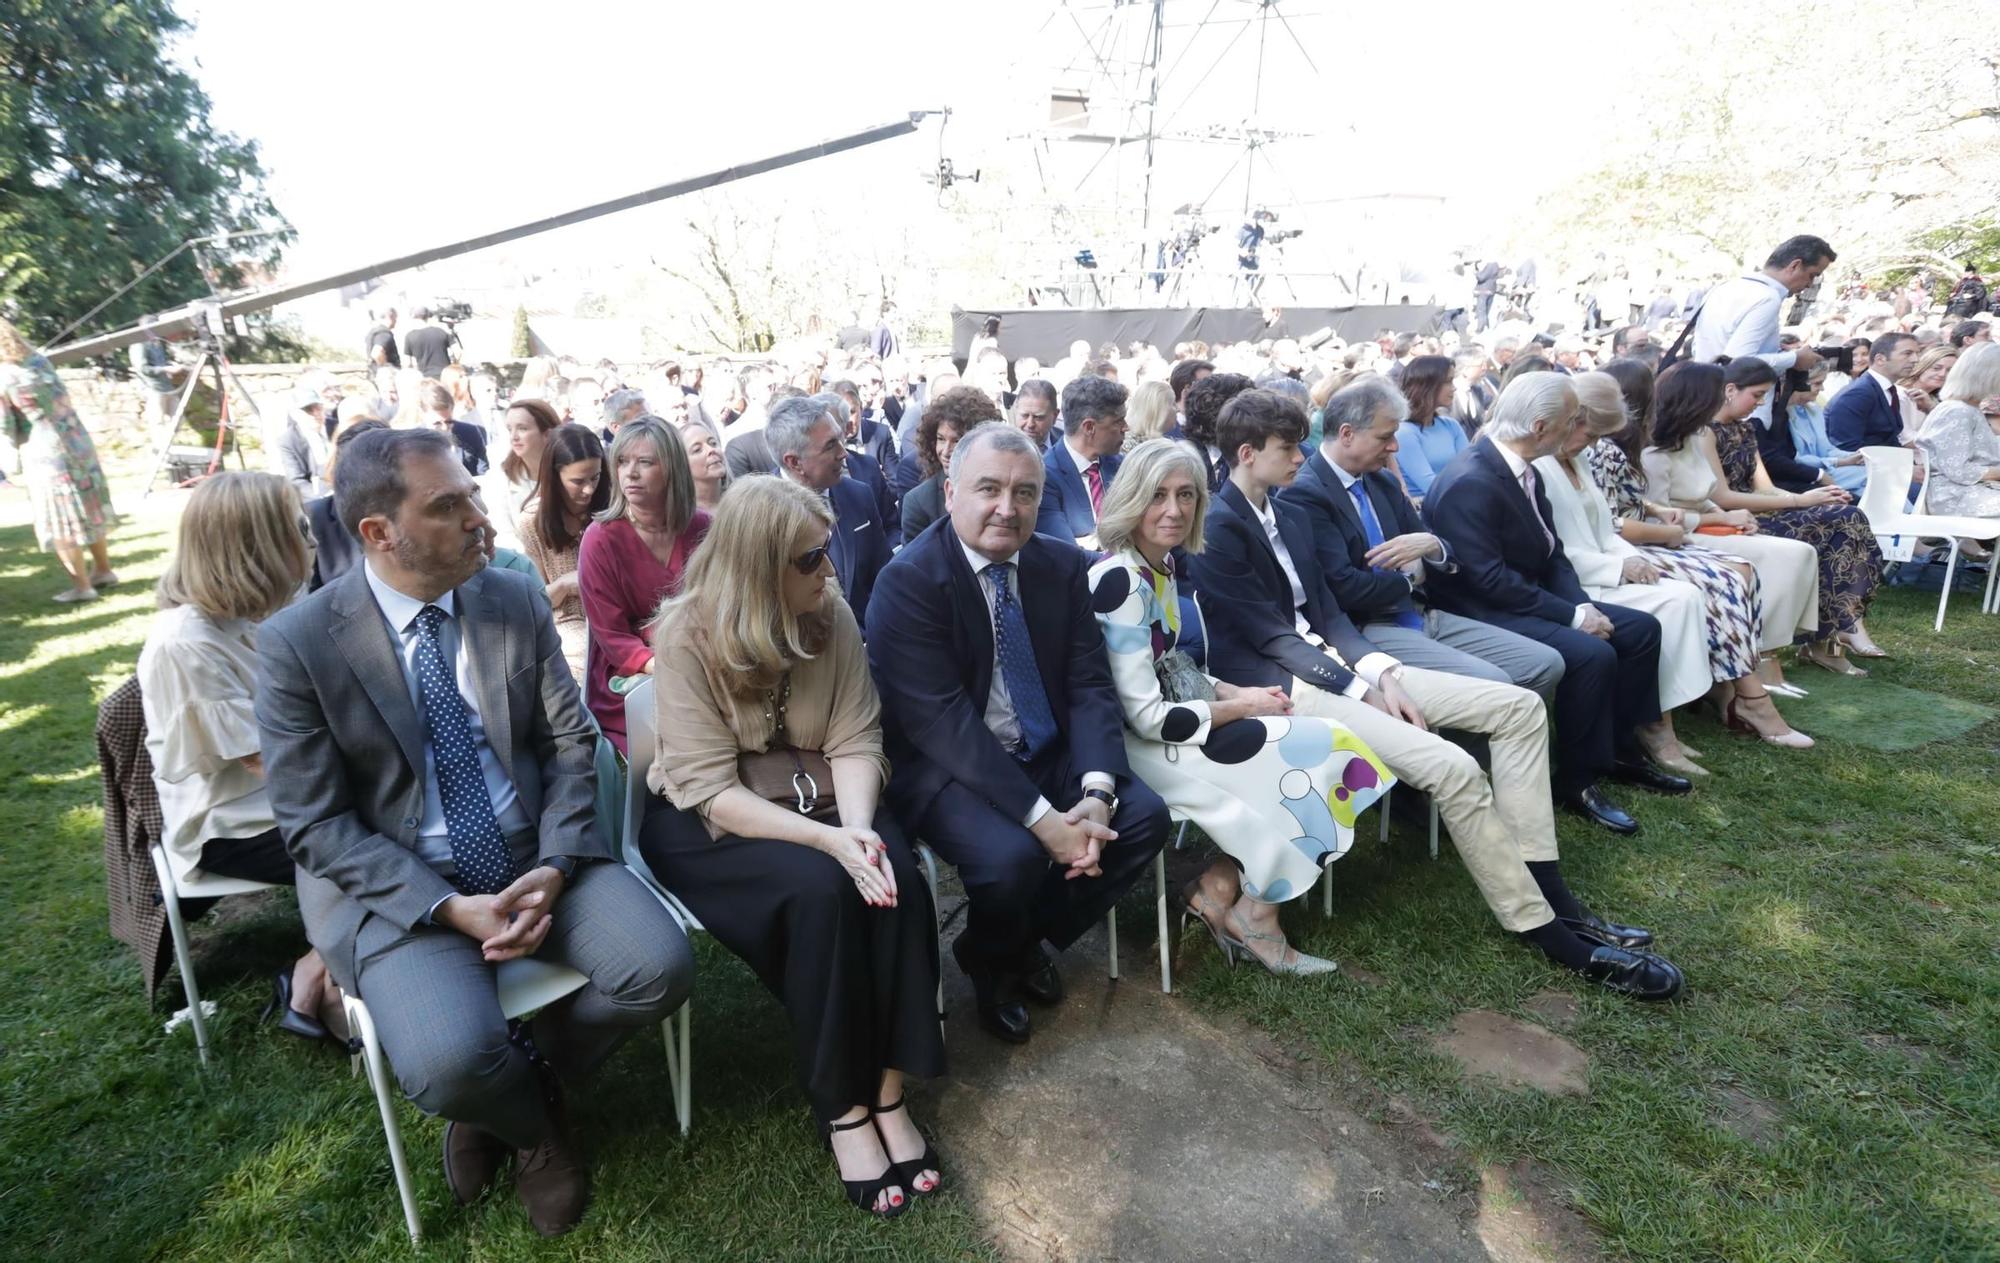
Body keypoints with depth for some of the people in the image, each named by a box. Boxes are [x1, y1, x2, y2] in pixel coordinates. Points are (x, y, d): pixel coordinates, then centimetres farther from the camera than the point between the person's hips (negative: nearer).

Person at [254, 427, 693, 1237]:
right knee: (451, 1064, -27)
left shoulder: (519, 602, 0)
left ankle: (524, 1079, 13)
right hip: (398, 887, -2)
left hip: (534, 857, 3)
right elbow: (315, 824, -9)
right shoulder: (296, 644, -9)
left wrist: (555, 868, -14)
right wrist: (450, 907, -20)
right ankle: (533, 1124, 12)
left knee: (659, 969, -19)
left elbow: (569, 746, 2)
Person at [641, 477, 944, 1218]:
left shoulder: (833, 617, -8)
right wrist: (828, 841, -34)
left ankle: (887, 1088, -11)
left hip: (812, 799, 4)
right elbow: (710, 788, -24)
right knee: (820, 888, -31)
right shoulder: (688, 635, -20)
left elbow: (855, 740, -9)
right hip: (708, 822, -4)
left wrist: (858, 826, -29)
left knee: (898, 881, -25)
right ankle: (843, 1108, -13)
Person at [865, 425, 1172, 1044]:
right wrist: (1042, 817, -28)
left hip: (1049, 756, 6)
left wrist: (1096, 794, -20)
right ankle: (992, 961, 9)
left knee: (1146, 815, -11)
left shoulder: (1062, 564, 1)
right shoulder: (907, 580, -17)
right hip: (945, 768, -6)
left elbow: (1090, 685, -3)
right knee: (1011, 854, -30)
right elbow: (941, 720, -24)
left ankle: (1026, 938, 14)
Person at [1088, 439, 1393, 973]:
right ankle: (1252, 913, 8)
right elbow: (1146, 716, -24)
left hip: (1157, 722, 9)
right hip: (1132, 746, -9)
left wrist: (1237, 691, -1)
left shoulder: (1162, 562, 6)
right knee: (1313, 754, -9)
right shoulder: (1121, 582, -23)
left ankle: (1217, 889, 4)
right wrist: (1241, 706, -12)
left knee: (1319, 745, -1)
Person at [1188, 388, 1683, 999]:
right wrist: (1362, 691, -15)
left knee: (1520, 706, 0)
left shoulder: (1289, 516, 15)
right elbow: (1270, 636, -15)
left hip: (1336, 664, 9)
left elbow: (1325, 612, 12)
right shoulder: (1217, 528, -12)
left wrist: (1381, 673, -4)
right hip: (1284, 685, -9)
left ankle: (1551, 894, 2)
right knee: (1452, 768, -26)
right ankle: (1549, 932, -8)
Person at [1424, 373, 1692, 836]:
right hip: (1480, 614, -10)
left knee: (1641, 627, 7)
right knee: (1592, 653, -25)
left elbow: (1551, 553, 10)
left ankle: (1621, 749, 20)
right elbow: (1489, 580, -26)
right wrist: (1572, 615, -20)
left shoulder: (1522, 469, 5)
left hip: (1528, 598, 10)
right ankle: (1576, 781, -7)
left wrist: (1582, 604, -7)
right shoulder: (1469, 483, -25)